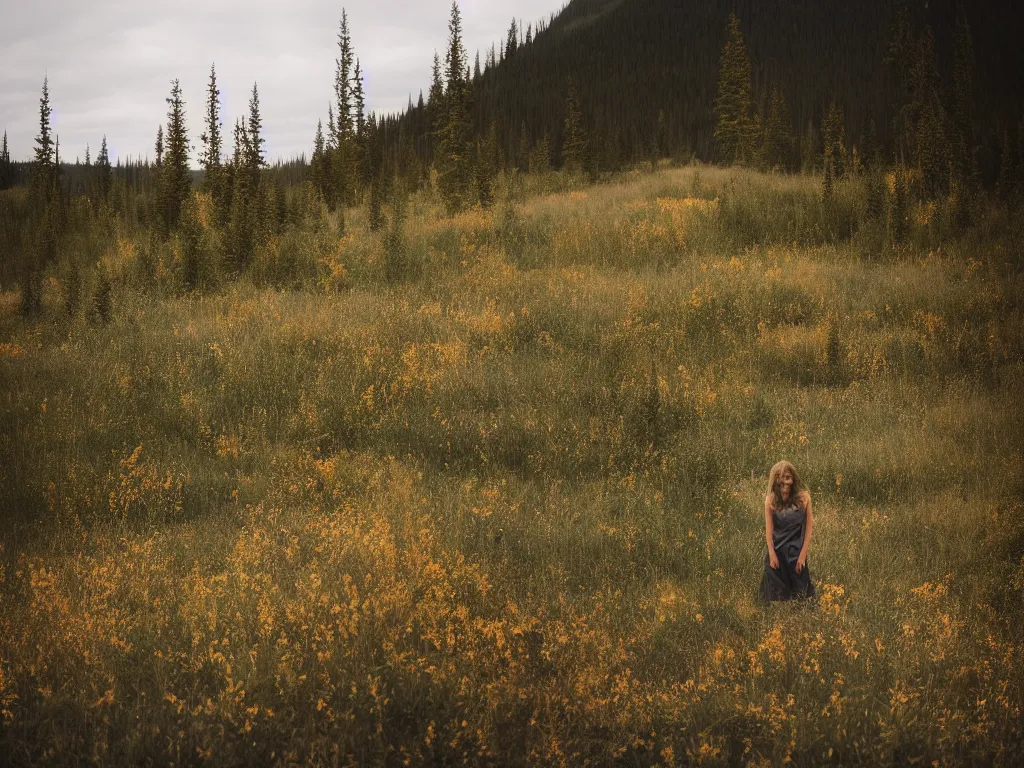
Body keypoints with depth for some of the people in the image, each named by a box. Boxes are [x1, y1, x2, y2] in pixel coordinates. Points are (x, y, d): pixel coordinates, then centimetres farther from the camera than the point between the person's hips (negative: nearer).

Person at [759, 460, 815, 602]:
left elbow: (809, 528, -6)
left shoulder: (803, 498, -8)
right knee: (775, 595, 6)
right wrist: (772, 554, -8)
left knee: (800, 593, 3)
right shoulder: (771, 499, -3)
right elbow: (769, 529, -3)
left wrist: (802, 555, -8)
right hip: (777, 550, 1)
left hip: (797, 551, -1)